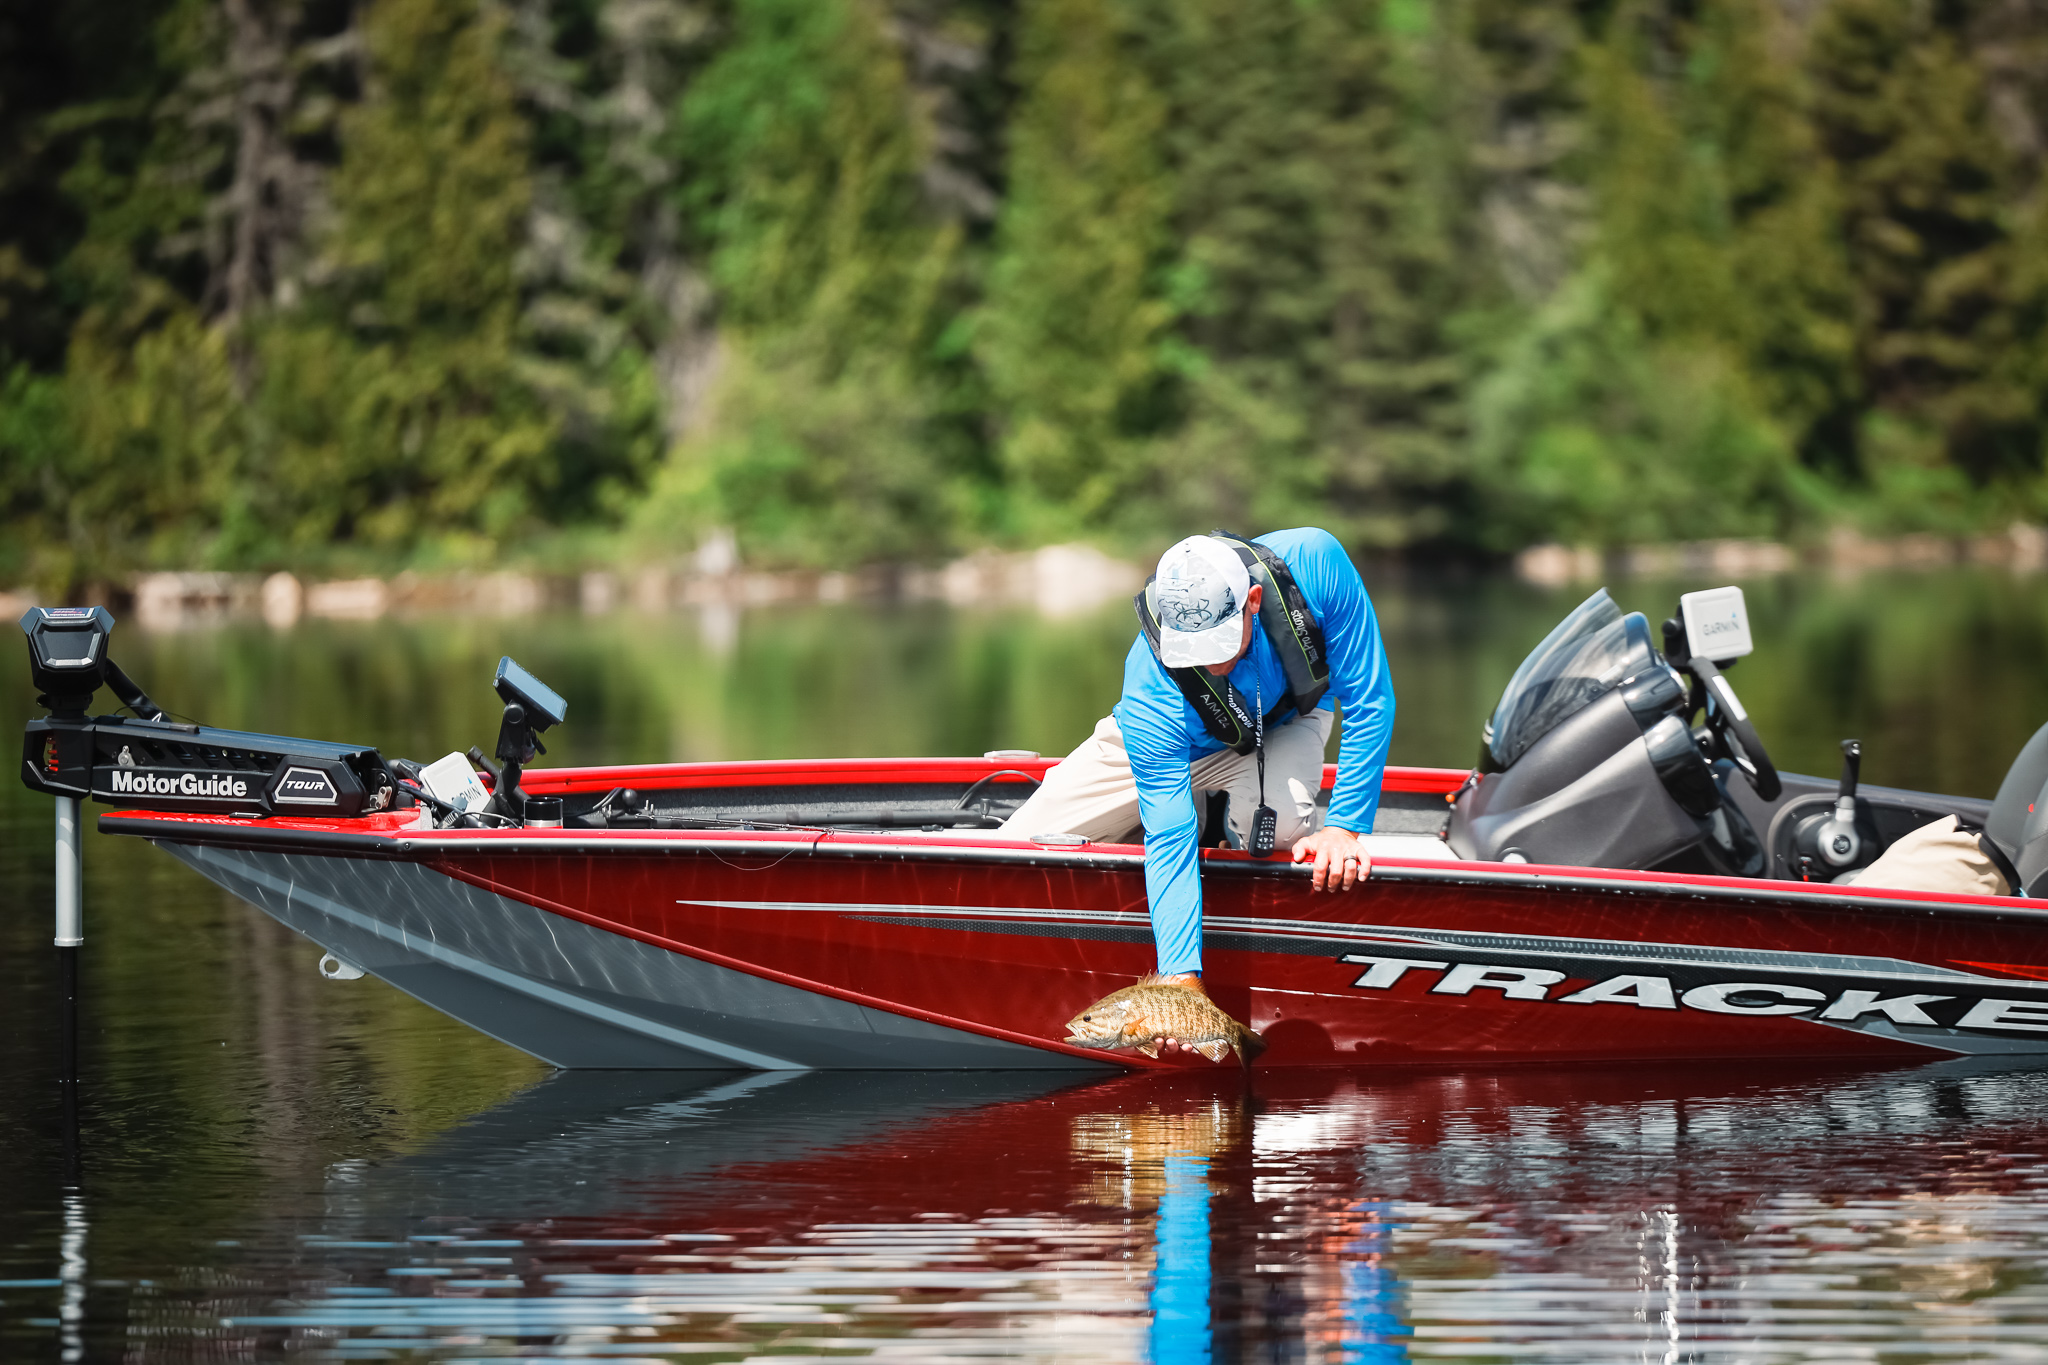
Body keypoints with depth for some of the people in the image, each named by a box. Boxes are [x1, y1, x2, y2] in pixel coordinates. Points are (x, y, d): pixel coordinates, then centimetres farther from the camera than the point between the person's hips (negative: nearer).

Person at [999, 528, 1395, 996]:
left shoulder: (1313, 562, -40)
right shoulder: (1151, 691, -40)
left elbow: (1370, 702, -28)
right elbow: (1169, 842, -37)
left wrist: (1344, 827, -32)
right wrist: (1181, 976, -45)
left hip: (1284, 724, 0)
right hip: (1169, 738, 0)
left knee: (1278, 823, -36)